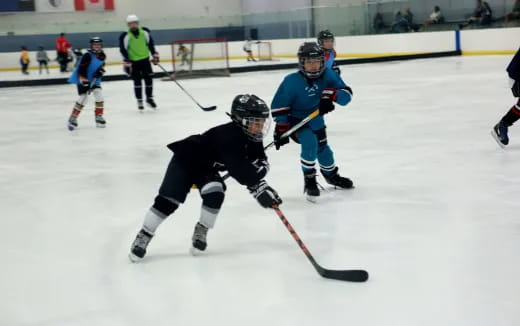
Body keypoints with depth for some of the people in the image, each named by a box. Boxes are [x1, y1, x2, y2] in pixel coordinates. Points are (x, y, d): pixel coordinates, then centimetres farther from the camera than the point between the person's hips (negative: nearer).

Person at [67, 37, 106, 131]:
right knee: (83, 98, -12)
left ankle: (99, 117, 7)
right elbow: (81, 70, -27)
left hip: (94, 80, 6)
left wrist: (101, 70, -3)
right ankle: (72, 119, 0)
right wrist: (84, 82, -32)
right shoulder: (87, 56, -23)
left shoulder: (102, 55, -1)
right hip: (82, 80, -6)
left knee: (99, 96, -7)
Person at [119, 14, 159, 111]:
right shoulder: (125, 36, -13)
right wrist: (126, 63, -14)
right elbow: (123, 50, -11)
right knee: (137, 81, -1)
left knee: (149, 79, 3)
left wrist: (155, 55, 8)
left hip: (145, 59, 3)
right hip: (133, 62, -3)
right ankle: (139, 101, 10)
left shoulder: (145, 32, -3)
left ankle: (150, 98, 19)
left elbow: (150, 44, 9)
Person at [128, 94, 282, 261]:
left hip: (207, 168, 7)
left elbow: (260, 161, -9)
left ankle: (201, 231, 3)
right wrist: (258, 186, -49)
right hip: (186, 159, -7)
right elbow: (238, 168, -44)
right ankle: (144, 236, 3)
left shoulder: (252, 138, -10)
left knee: (215, 194, -19)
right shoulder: (227, 136, -36)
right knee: (168, 201, -12)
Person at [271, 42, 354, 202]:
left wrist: (331, 94, -40)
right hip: (296, 120, -5)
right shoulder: (292, 81, -26)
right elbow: (278, 105, -19)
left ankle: (331, 175, 50)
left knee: (323, 148, 20)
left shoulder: (327, 75, -17)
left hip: (316, 120, 5)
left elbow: (346, 94, -21)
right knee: (310, 142, -29)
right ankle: (309, 180, -10)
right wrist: (281, 128, -24)